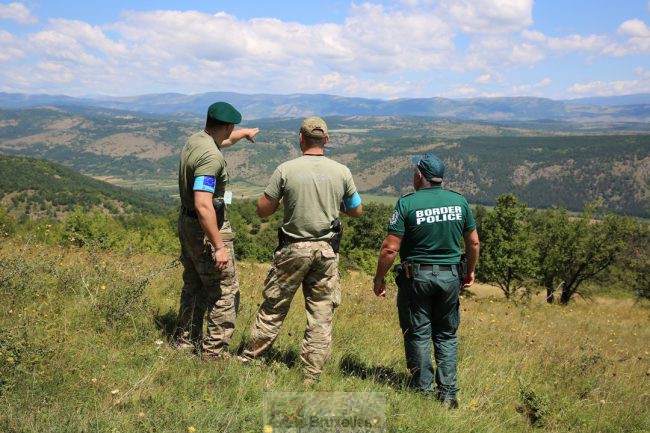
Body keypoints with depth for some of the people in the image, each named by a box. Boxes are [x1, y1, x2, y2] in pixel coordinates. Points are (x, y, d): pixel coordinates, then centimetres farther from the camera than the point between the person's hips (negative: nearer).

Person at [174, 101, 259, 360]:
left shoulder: (194, 141, 5)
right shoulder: (211, 157, -25)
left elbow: (222, 141, 30)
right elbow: (203, 205, -31)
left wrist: (244, 134, 49)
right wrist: (219, 247, -29)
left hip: (186, 223, 10)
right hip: (206, 229, -10)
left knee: (193, 287, 21)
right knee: (225, 291, 0)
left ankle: (185, 342, 31)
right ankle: (215, 351, 5)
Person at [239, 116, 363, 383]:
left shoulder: (286, 170, -9)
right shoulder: (342, 172, -2)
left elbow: (262, 211, -4)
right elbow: (356, 211, 9)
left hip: (294, 249, -1)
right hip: (327, 251, 2)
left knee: (273, 307, 11)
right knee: (321, 315, 8)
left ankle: (248, 360, 22)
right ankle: (311, 377, 14)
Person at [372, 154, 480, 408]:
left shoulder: (407, 203, -11)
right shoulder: (459, 202, 2)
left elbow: (390, 248, -13)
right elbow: (473, 242, 8)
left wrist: (379, 278, -1)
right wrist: (471, 272, 23)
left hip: (416, 275, -3)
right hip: (450, 276, 4)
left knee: (418, 334, 7)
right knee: (446, 335, 13)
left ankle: (424, 391, 13)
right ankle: (448, 394, 13)